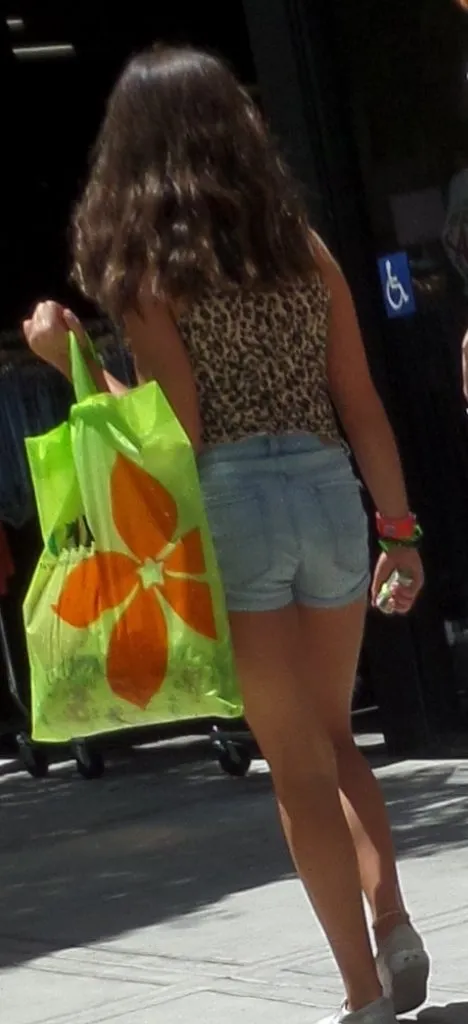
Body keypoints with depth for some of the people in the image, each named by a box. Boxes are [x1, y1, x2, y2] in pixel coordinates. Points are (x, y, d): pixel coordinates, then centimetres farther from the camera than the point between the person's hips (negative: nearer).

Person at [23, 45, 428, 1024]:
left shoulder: (147, 269, -4)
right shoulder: (302, 245, 8)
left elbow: (180, 428, -9)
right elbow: (362, 405, 7)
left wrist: (73, 360, -2)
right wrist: (399, 528, 13)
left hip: (232, 506, -4)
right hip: (329, 494, 4)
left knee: (298, 762, 5)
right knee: (332, 738, 22)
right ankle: (394, 929, 7)